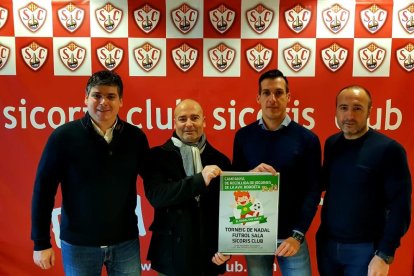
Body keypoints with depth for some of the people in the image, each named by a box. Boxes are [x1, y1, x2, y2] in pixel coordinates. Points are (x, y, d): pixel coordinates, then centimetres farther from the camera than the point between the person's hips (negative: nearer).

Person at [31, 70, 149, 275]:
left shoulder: (136, 137, -4)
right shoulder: (64, 136, -10)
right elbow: (43, 190, -6)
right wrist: (41, 242, -4)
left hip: (126, 242, 2)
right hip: (78, 243, -1)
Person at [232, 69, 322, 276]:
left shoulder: (307, 138, -4)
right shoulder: (244, 136, 0)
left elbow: (313, 191, -6)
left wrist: (297, 235, -13)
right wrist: (251, 174, -16)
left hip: (290, 235, -1)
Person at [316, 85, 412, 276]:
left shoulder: (388, 149, -13)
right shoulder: (331, 144, 3)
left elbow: (399, 207, -13)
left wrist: (384, 255, -14)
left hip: (365, 248, -4)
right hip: (326, 243, 5)